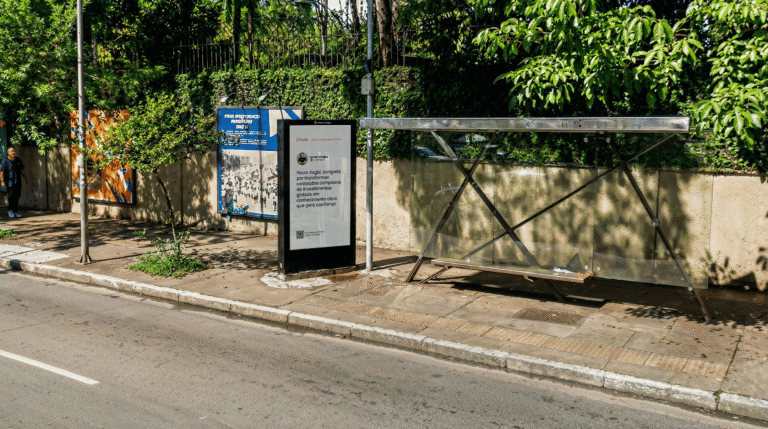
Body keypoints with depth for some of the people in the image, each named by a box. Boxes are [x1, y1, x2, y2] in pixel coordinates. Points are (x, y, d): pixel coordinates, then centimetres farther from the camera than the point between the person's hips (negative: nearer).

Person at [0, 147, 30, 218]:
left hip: (18, 182, 5)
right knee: (11, 196, -9)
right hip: (9, 181, -4)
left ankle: (15, 211, 10)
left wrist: (25, 179, 13)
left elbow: (22, 170, 16)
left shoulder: (18, 160, 10)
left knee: (17, 196, 3)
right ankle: (10, 211, 6)